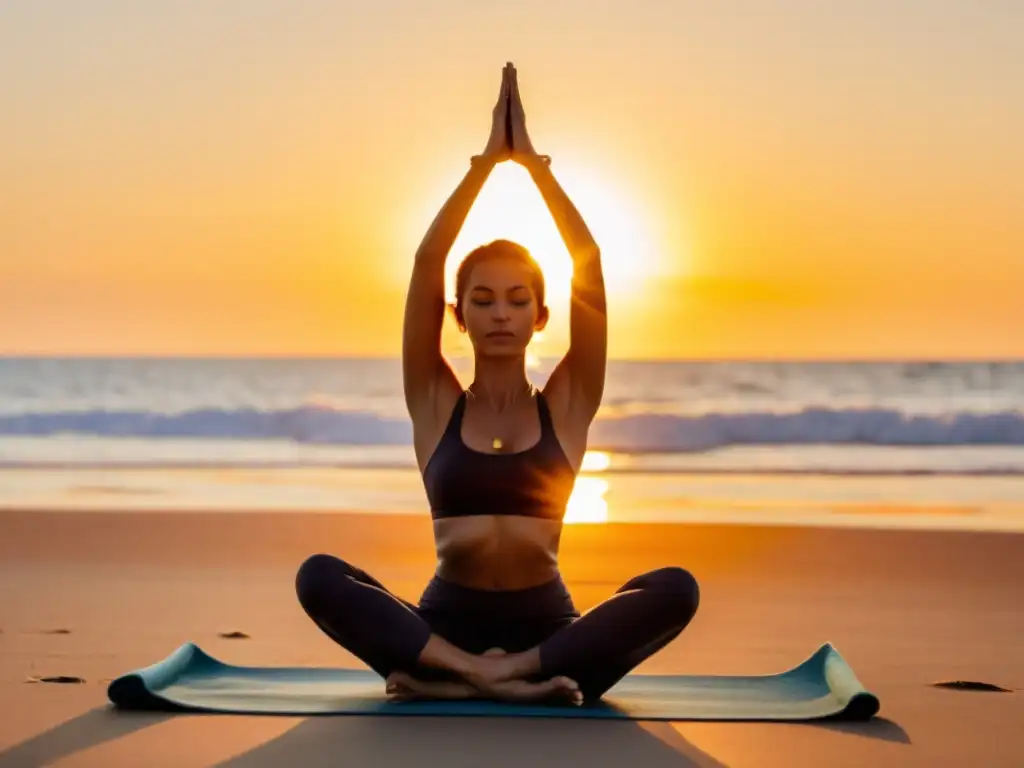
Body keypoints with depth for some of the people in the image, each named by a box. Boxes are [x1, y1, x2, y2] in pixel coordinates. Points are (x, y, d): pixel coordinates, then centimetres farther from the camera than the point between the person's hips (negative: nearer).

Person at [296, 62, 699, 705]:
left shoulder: (567, 405, 7)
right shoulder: (436, 403, 7)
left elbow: (590, 263, -1)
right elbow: (427, 261, -2)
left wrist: (532, 160, -2)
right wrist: (488, 159, -3)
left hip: (546, 625, 1)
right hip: (446, 620, 0)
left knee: (676, 589, -29)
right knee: (319, 577, -27)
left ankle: (448, 679, -31)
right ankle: (514, 679, -34)